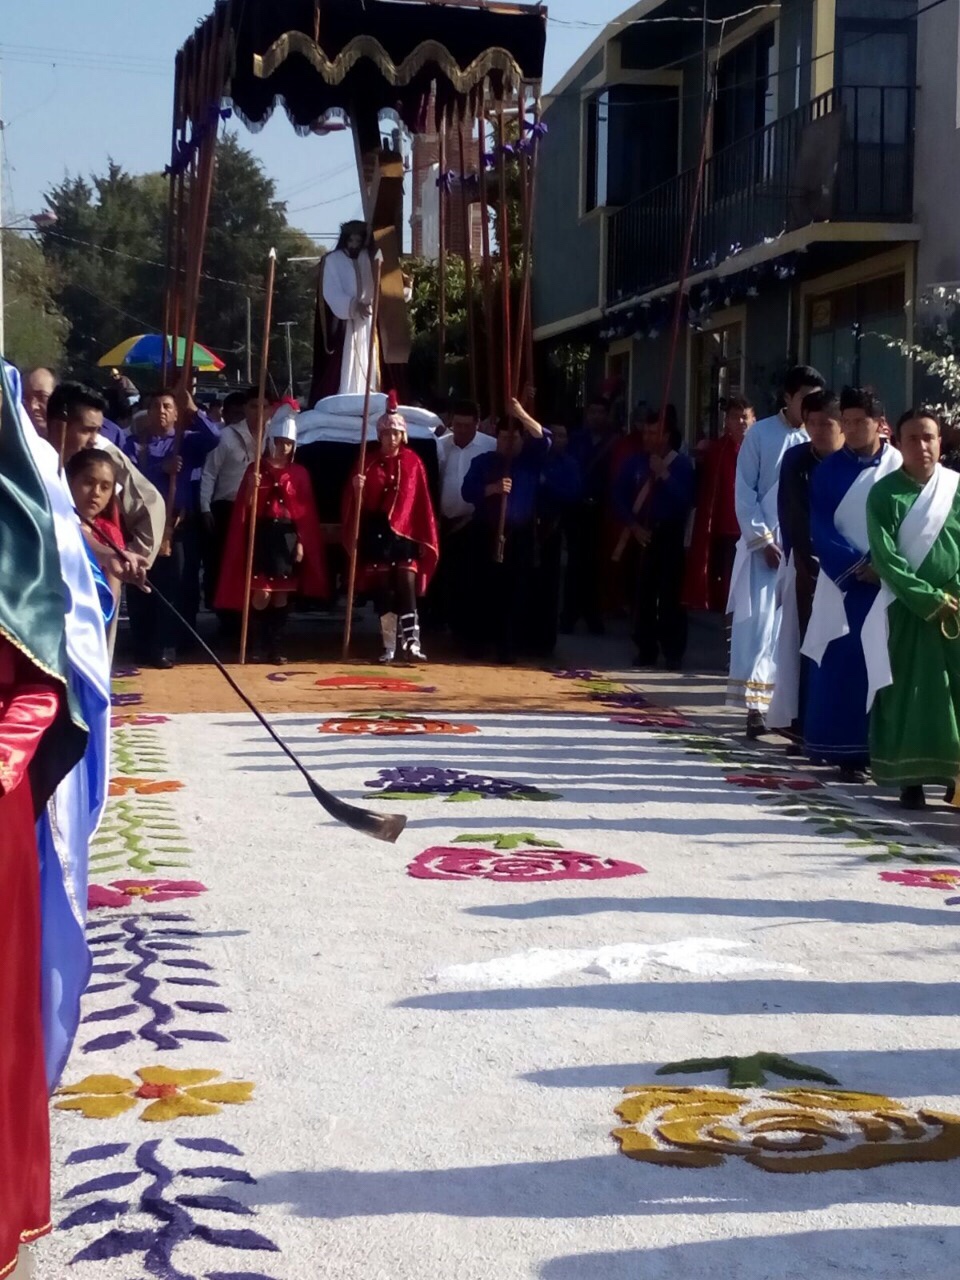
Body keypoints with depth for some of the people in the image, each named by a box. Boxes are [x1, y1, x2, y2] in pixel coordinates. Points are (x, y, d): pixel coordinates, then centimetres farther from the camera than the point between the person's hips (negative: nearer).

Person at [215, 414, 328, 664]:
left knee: (282, 594, 4)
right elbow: (244, 507, 0)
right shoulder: (255, 469, 4)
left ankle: (276, 648, 9)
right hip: (262, 535, -2)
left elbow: (306, 511, 5)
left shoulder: (299, 473, 7)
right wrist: (251, 488, -19)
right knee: (262, 593, -6)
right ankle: (258, 646, 3)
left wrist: (302, 542, -2)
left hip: (288, 536, 2)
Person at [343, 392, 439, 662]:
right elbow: (357, 503, 2)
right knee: (383, 592, 5)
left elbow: (422, 503, 3)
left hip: (405, 534, -1)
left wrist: (426, 539, 1)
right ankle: (389, 647, 10)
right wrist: (357, 489, -21)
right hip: (376, 533, 1)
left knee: (407, 589, -9)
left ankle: (412, 644, -13)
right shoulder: (369, 463, 4)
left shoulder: (413, 462, 4)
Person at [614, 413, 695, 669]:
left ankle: (674, 652, -1)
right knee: (643, 594, 1)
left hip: (669, 534, -3)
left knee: (670, 594, -5)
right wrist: (633, 526, -4)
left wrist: (664, 474, -18)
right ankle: (646, 650, 7)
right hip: (642, 534, 3)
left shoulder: (681, 463, -1)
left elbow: (686, 499, -13)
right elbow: (619, 497, 7)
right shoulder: (634, 463, 7)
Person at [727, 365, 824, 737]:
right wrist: (763, 539, -7)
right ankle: (755, 704, -5)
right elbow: (744, 491, -1)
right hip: (766, 543, -2)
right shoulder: (760, 433, 0)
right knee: (759, 622, -5)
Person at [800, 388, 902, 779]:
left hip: (889, 584, 0)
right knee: (840, 667, -3)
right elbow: (821, 528, -2)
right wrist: (856, 565, -14)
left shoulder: (899, 469, 4)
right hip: (843, 583, 0)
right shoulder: (828, 471, 4)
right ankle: (843, 750, 1)